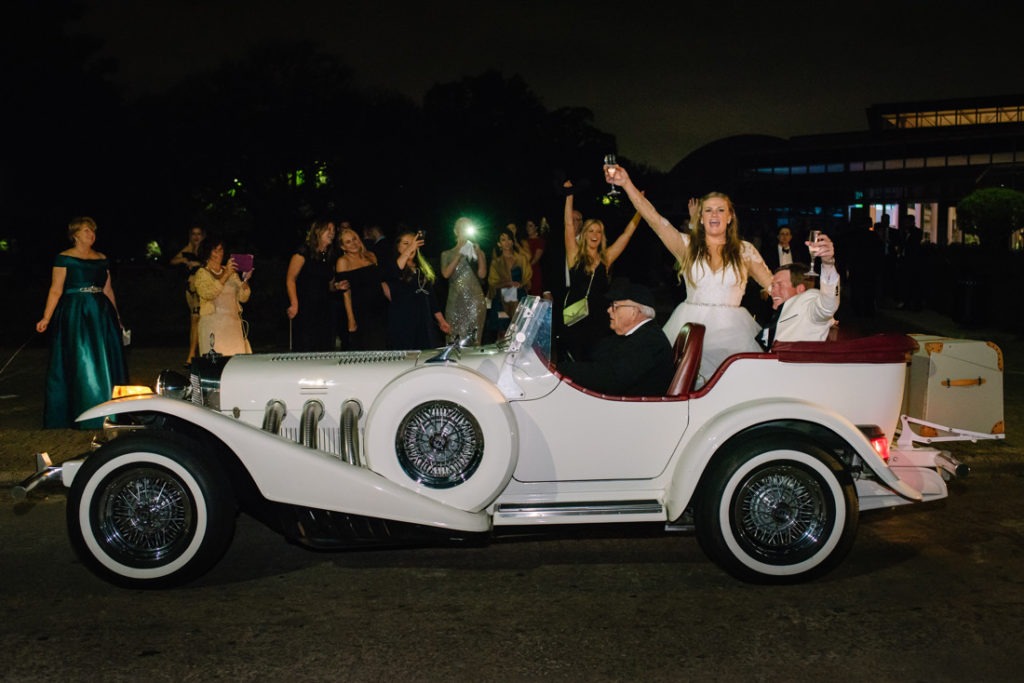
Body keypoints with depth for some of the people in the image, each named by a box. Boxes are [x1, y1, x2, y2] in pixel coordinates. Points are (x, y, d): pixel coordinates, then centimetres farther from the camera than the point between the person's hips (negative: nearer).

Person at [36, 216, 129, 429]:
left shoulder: (102, 259, 11)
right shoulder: (64, 258, -4)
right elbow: (56, 290, -9)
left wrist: (116, 316, 16)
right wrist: (46, 319, -16)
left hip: (101, 315, 5)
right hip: (74, 316, -5)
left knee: (104, 363, 7)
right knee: (78, 363, -2)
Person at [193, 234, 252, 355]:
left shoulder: (231, 272, 18)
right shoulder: (202, 273, 5)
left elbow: (243, 298, 10)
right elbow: (208, 294, -15)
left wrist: (245, 280, -8)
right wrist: (225, 275, -18)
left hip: (234, 323, 4)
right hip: (213, 323, -4)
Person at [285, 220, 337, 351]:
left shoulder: (329, 257, 16)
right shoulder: (304, 252, -3)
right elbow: (290, 279, -8)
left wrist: (336, 287, 2)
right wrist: (294, 304, -18)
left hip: (325, 310, 6)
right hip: (305, 309, -6)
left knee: (325, 349, 3)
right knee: (305, 351, -9)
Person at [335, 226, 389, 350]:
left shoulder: (371, 256, 10)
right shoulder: (343, 261, -4)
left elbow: (382, 282, 15)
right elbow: (346, 293, -8)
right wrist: (351, 320, -12)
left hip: (380, 308, 5)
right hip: (360, 312, -5)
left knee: (382, 347, 6)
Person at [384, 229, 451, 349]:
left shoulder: (423, 268, 16)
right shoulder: (390, 265, 0)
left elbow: (431, 296, 19)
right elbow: (392, 273, -26)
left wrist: (441, 320, 15)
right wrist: (409, 249, -31)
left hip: (425, 323, 5)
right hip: (402, 324, -5)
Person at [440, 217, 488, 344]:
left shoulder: (478, 252, 13)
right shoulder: (447, 254, 11)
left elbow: (482, 274, -1)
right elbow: (446, 274, -6)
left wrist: (478, 253, -6)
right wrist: (459, 255, -8)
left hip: (475, 300, 0)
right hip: (455, 301, 0)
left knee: (474, 339, -6)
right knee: (455, 340, -5)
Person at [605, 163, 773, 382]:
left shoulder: (744, 250, 10)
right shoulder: (688, 246, 7)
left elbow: (773, 284, 11)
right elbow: (654, 218, -3)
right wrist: (627, 184, -12)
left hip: (731, 329, 0)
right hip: (690, 325, 0)